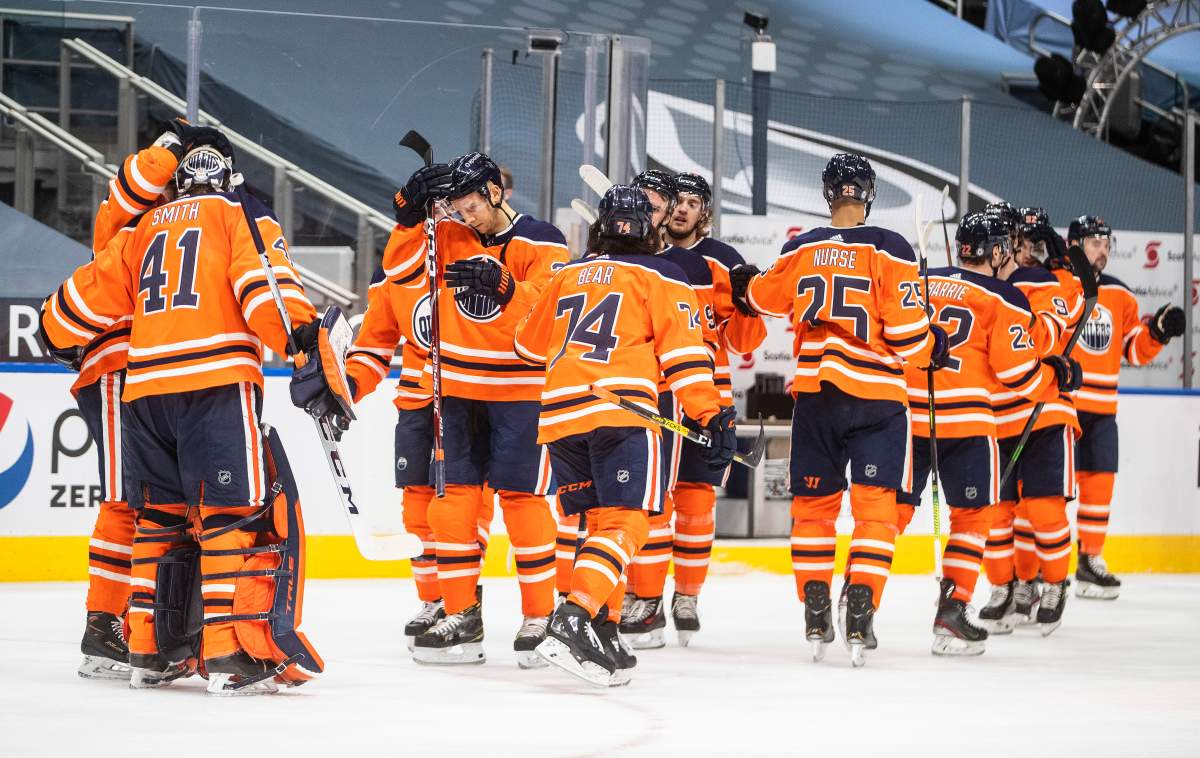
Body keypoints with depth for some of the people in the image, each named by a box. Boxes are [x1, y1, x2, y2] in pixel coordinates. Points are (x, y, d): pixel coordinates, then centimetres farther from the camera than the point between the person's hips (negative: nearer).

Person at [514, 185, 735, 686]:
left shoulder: (566, 276, 22)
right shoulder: (660, 277, 8)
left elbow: (530, 346, 33)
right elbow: (684, 354, -2)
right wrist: (714, 416, -2)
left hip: (560, 415, 5)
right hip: (622, 409, -5)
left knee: (598, 522, 16)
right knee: (625, 524, -9)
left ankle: (602, 630, 8)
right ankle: (575, 618, -28)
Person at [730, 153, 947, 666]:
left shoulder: (800, 250, 3)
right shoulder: (889, 250, -9)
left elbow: (766, 297, 22)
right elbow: (907, 333, -10)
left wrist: (745, 284, 45)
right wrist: (932, 346, 11)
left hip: (815, 392, 3)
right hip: (876, 395, -3)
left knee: (813, 503, 14)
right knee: (875, 505, -1)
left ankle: (815, 616, 15)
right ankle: (860, 615, -11)